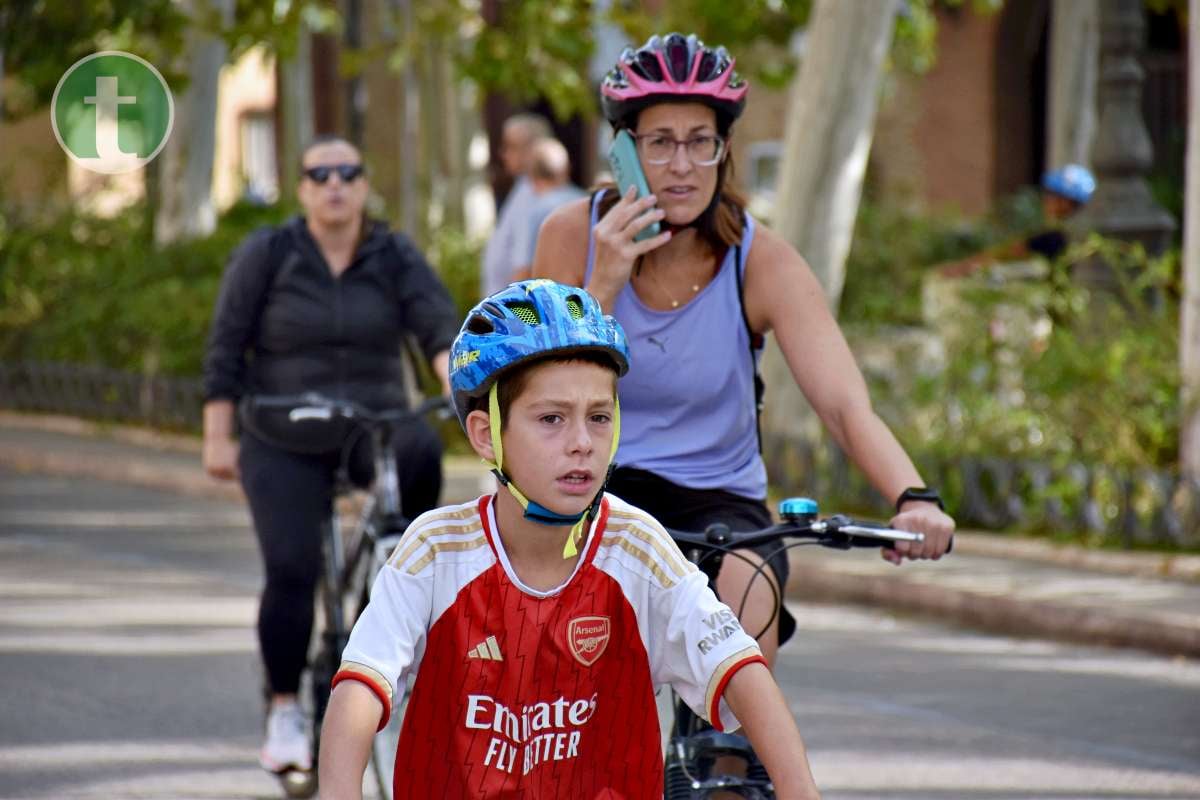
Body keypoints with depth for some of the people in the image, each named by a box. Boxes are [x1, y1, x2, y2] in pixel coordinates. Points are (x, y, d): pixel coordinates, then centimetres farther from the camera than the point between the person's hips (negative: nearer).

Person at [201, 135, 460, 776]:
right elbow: (226, 347, -1)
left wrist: (459, 387, -32)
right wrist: (218, 436, -5)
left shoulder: (395, 258, 0)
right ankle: (284, 711, 4)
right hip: (285, 446, -1)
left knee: (421, 451, -34)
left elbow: (439, 325, -13)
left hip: (373, 428, 1)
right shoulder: (266, 255, -3)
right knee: (291, 573, -14)